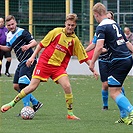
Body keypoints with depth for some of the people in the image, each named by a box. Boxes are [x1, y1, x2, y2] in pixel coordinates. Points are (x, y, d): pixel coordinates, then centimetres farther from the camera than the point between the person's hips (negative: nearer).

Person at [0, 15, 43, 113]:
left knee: (23, 85, -17)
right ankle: (36, 103, 17)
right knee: (16, 86, 8)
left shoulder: (22, 32, -13)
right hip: (22, 63, 9)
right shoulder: (9, 35, 12)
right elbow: (9, 48, 26)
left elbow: (34, 42, -20)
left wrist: (28, 46, -41)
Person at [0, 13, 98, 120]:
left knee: (67, 86, -20)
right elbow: (42, 44, 4)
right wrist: (33, 56, 1)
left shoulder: (75, 40, -2)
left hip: (59, 67, 1)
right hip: (44, 63, -1)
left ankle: (70, 113, -7)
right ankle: (12, 103, 12)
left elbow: (84, 57, 4)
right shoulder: (57, 32, -5)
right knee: (32, 87, -5)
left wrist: (93, 69, 1)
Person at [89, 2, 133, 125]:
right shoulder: (115, 24, 18)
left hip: (118, 61, -8)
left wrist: (92, 63, -12)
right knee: (117, 90, 19)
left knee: (114, 93, -6)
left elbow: (99, 47, -20)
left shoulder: (101, 27, -8)